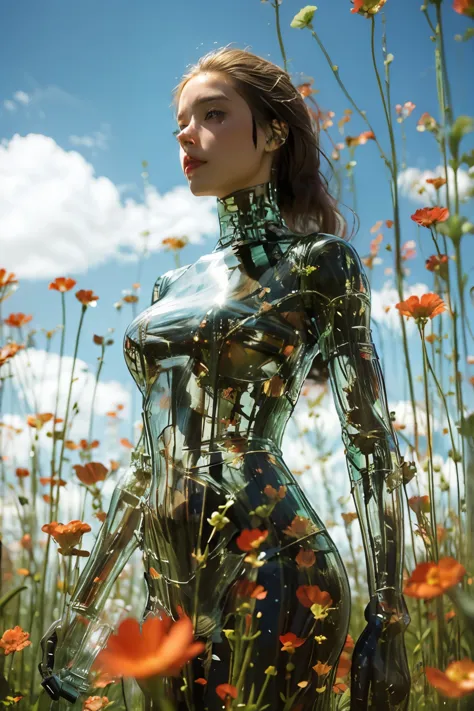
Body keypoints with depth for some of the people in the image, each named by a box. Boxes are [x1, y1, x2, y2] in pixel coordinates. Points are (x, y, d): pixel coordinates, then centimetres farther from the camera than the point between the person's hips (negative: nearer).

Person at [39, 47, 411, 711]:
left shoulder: (318, 259, 0)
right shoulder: (174, 286, 15)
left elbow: (372, 444, -5)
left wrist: (388, 620, -10)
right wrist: (85, 603, 18)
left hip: (270, 565, -6)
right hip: (172, 583, 6)